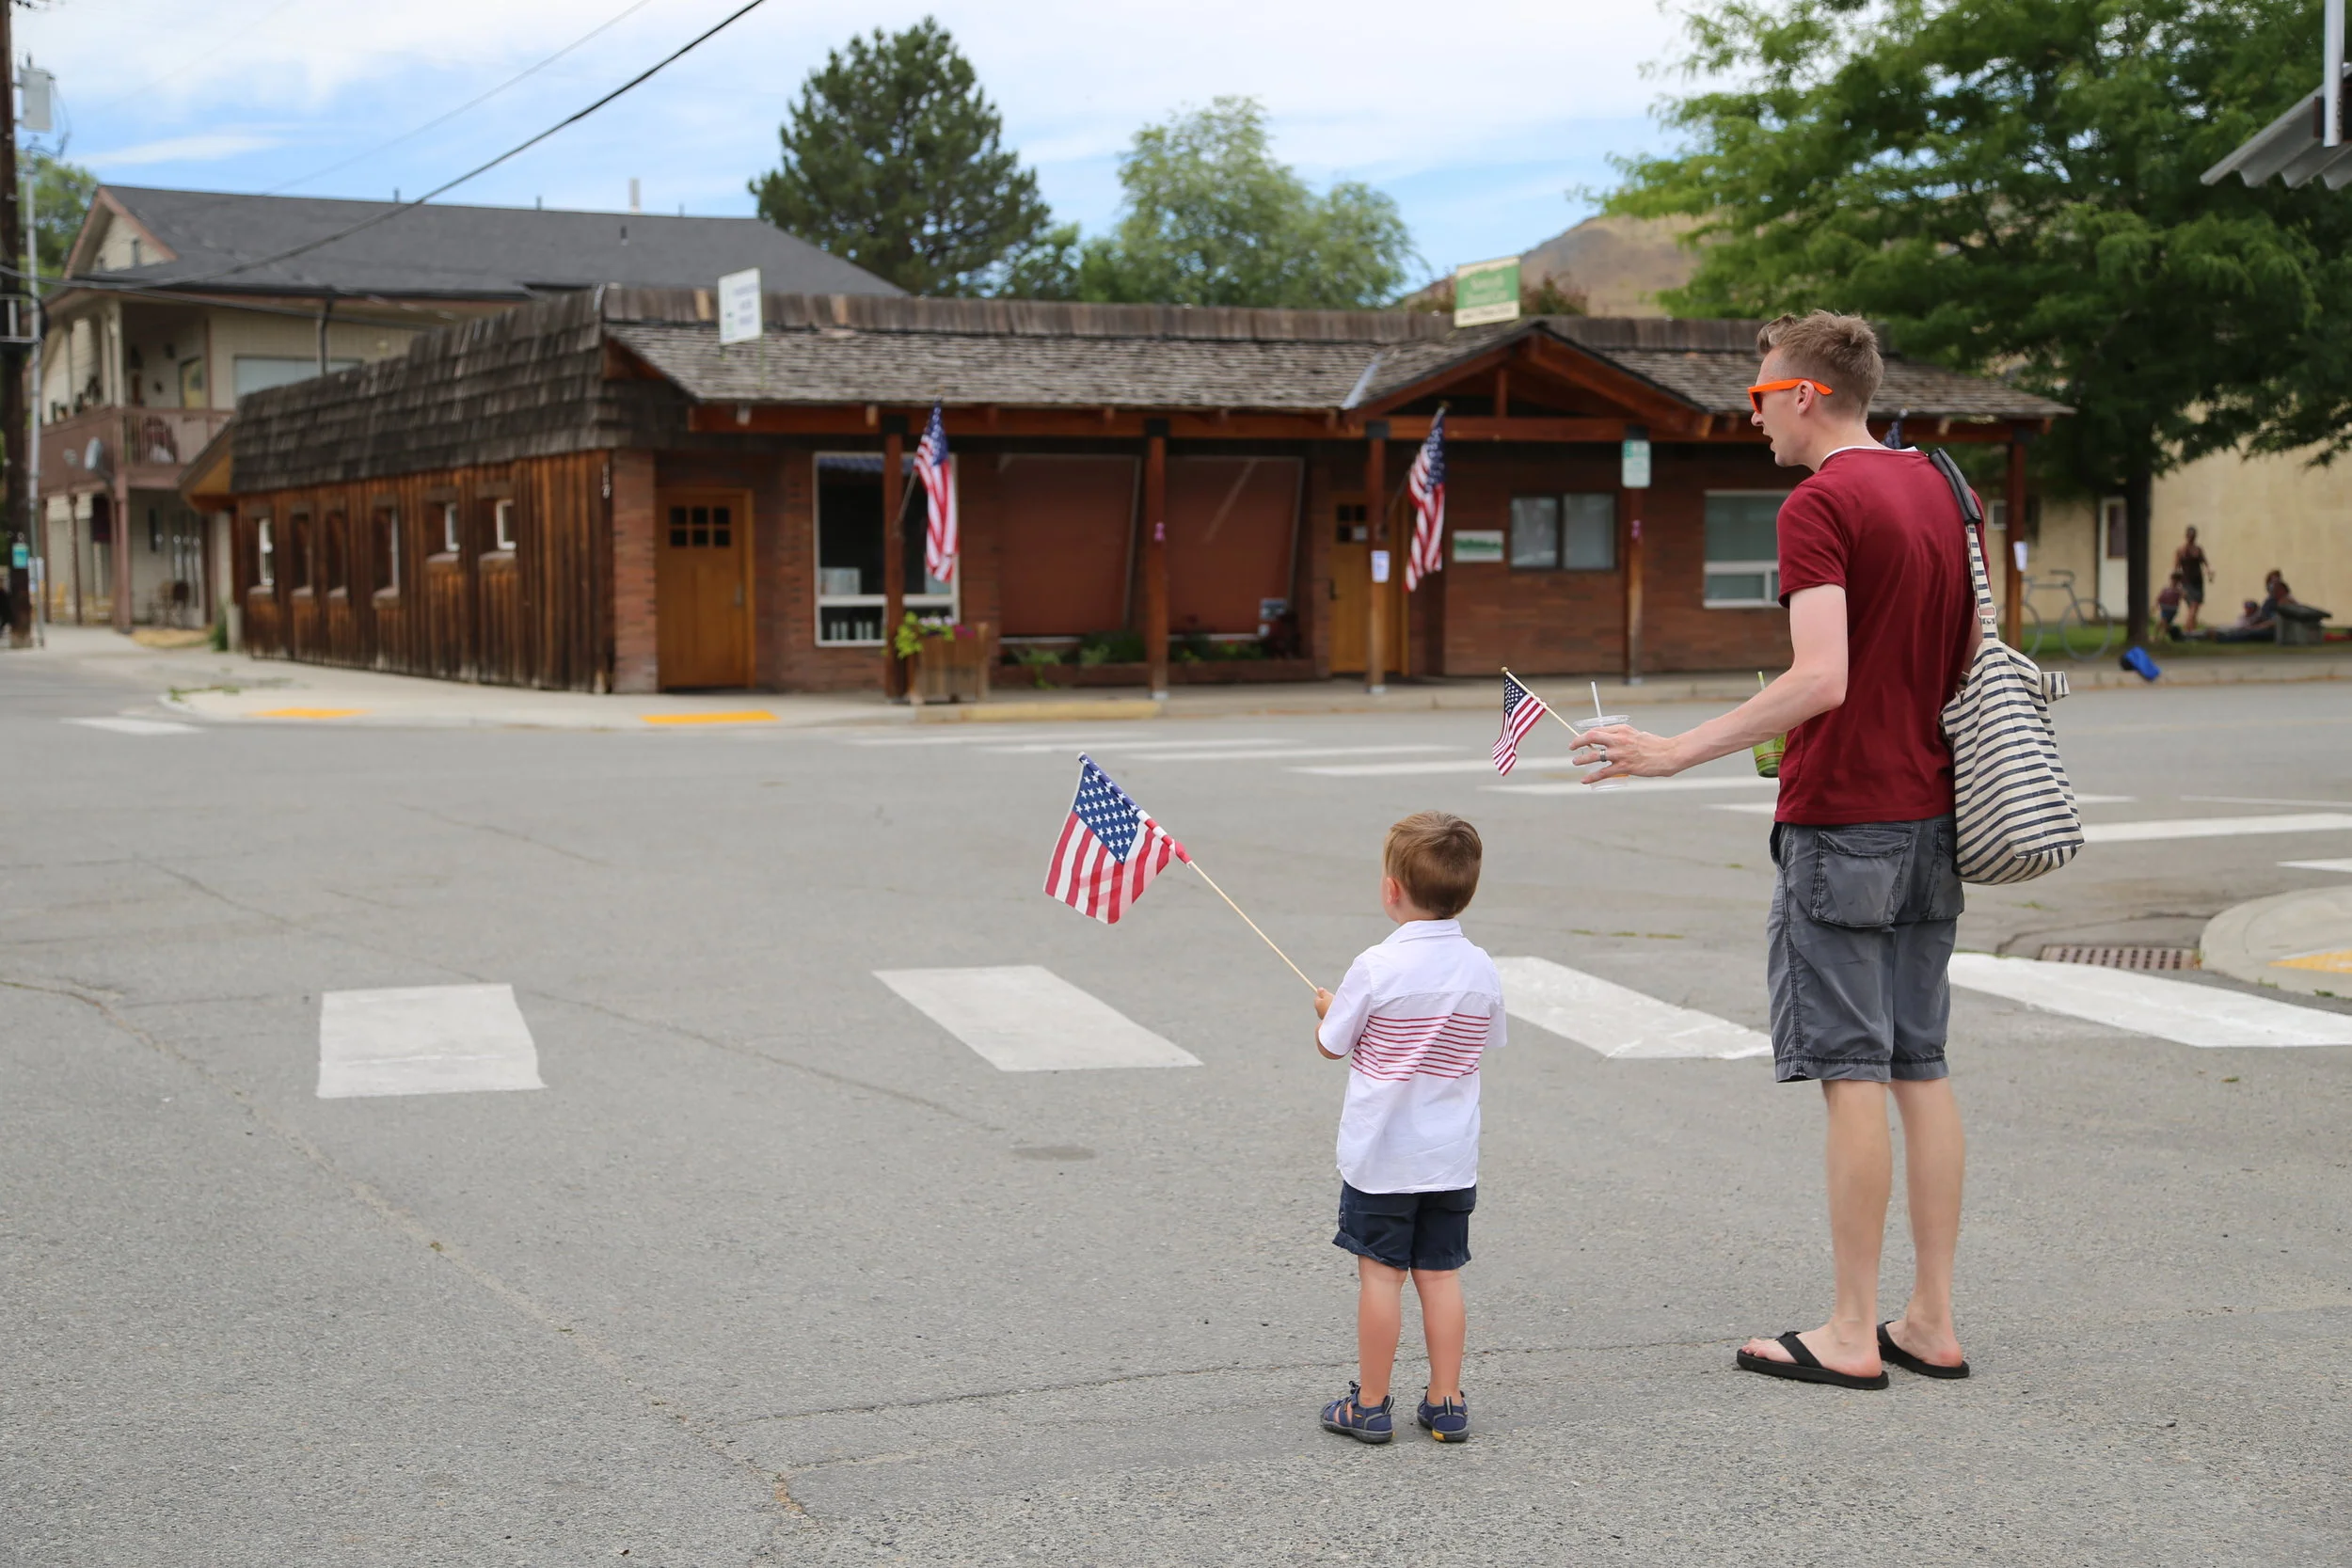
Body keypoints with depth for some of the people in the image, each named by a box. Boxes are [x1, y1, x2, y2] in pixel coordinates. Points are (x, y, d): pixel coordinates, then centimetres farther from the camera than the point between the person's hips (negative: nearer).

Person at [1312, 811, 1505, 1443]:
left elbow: (1331, 1045, -6)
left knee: (1380, 1273, 3)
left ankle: (1370, 1405, 11)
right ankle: (1446, 1404, 14)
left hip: (1381, 1154, -4)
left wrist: (1328, 1010, 15)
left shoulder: (1377, 968, -17)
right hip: (1452, 1155, 4)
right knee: (1440, 1274, 11)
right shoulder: (1482, 970, -3)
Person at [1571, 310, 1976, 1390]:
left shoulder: (1820, 505, -14)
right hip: (1929, 817, 8)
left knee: (1852, 1073, -4)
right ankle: (1932, 1322, 15)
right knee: (1921, 1067, 11)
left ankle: (1851, 1334, 1)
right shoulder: (1938, 490, 12)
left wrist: (1679, 751, -23)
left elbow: (1821, 679, -25)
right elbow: (1972, 661, 17)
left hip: (1839, 823, -8)